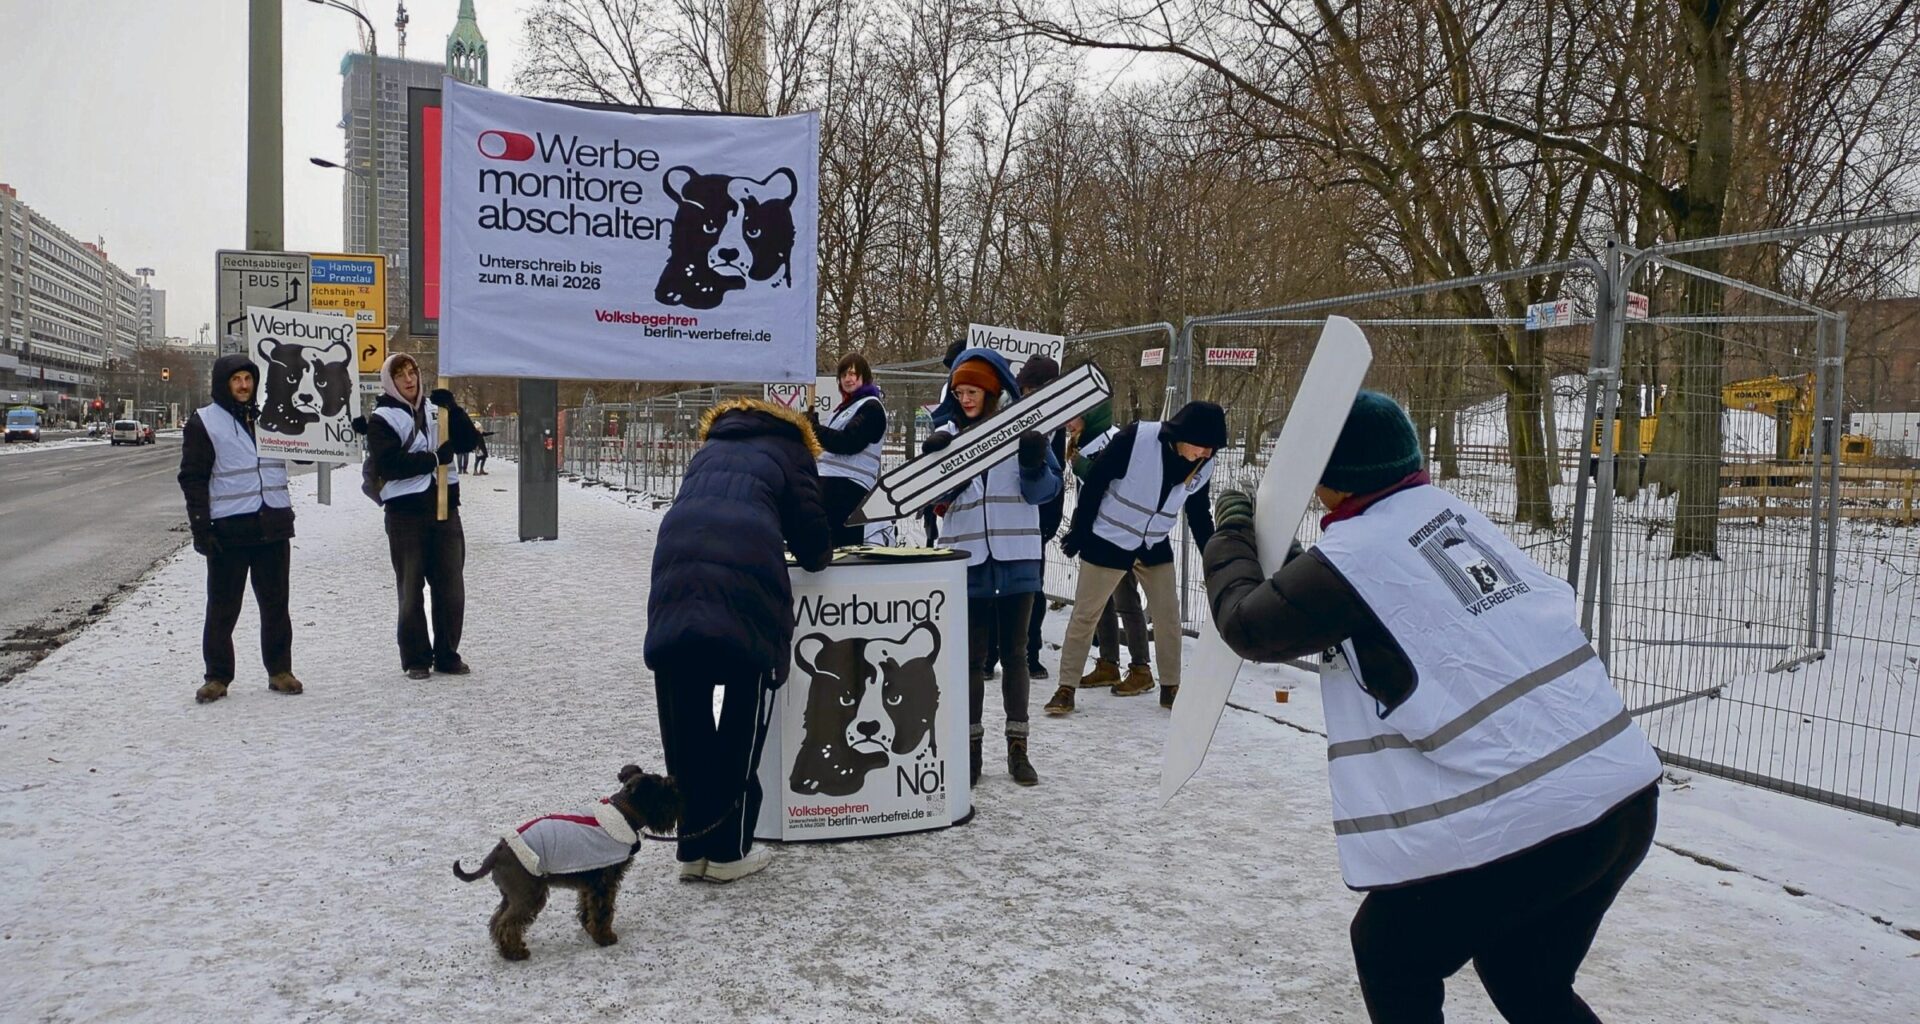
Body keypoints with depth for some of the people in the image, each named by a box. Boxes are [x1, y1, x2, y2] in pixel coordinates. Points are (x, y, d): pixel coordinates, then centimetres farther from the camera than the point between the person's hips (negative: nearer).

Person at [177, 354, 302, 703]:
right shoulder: (203, 422, 1)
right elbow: (193, 478, -2)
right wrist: (200, 526, -10)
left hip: (274, 525, 3)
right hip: (228, 528, -3)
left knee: (275, 603, 9)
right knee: (223, 608, 3)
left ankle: (280, 671, 18)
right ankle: (217, 676, 12)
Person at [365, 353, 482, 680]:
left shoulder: (435, 409, 13)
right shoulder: (382, 419, 0)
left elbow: (469, 442, 4)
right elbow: (388, 464, -13)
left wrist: (452, 408, -9)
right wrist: (434, 458, -16)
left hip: (445, 508, 4)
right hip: (406, 512, -4)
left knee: (451, 587, 5)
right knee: (411, 589, 2)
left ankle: (447, 655, 16)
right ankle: (415, 659, 11)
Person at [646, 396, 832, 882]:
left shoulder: (708, 451, 34)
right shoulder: (789, 451, 21)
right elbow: (813, 541, 14)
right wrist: (817, 558, 36)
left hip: (674, 579, 4)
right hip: (747, 591, -4)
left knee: (684, 728, 11)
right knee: (742, 727, 8)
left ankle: (693, 847, 18)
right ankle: (728, 850, 13)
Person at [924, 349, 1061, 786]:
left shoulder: (1024, 427, -1)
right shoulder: (947, 433, 3)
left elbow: (1044, 491, -4)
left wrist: (1034, 464, -23)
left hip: (1016, 557, -1)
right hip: (967, 558, 1)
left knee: (1015, 651, 8)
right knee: (972, 655, 5)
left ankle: (1018, 747, 16)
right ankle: (971, 747, 14)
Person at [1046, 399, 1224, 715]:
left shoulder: (1202, 466, -7)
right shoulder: (1135, 438, -25)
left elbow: (1199, 515, 8)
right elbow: (1095, 481, -17)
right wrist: (1079, 531, -13)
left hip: (1155, 547, 5)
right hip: (1108, 542, -5)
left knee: (1168, 616, 7)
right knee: (1085, 614, 2)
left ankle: (1170, 687, 22)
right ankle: (1066, 688, 12)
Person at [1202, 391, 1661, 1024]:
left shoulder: (1355, 553, -12)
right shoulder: (1454, 512, 10)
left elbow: (1247, 625, 0)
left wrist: (1232, 529, 15)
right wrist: (1296, 569, 21)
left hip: (1520, 826, -8)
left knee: (1391, 956, 17)